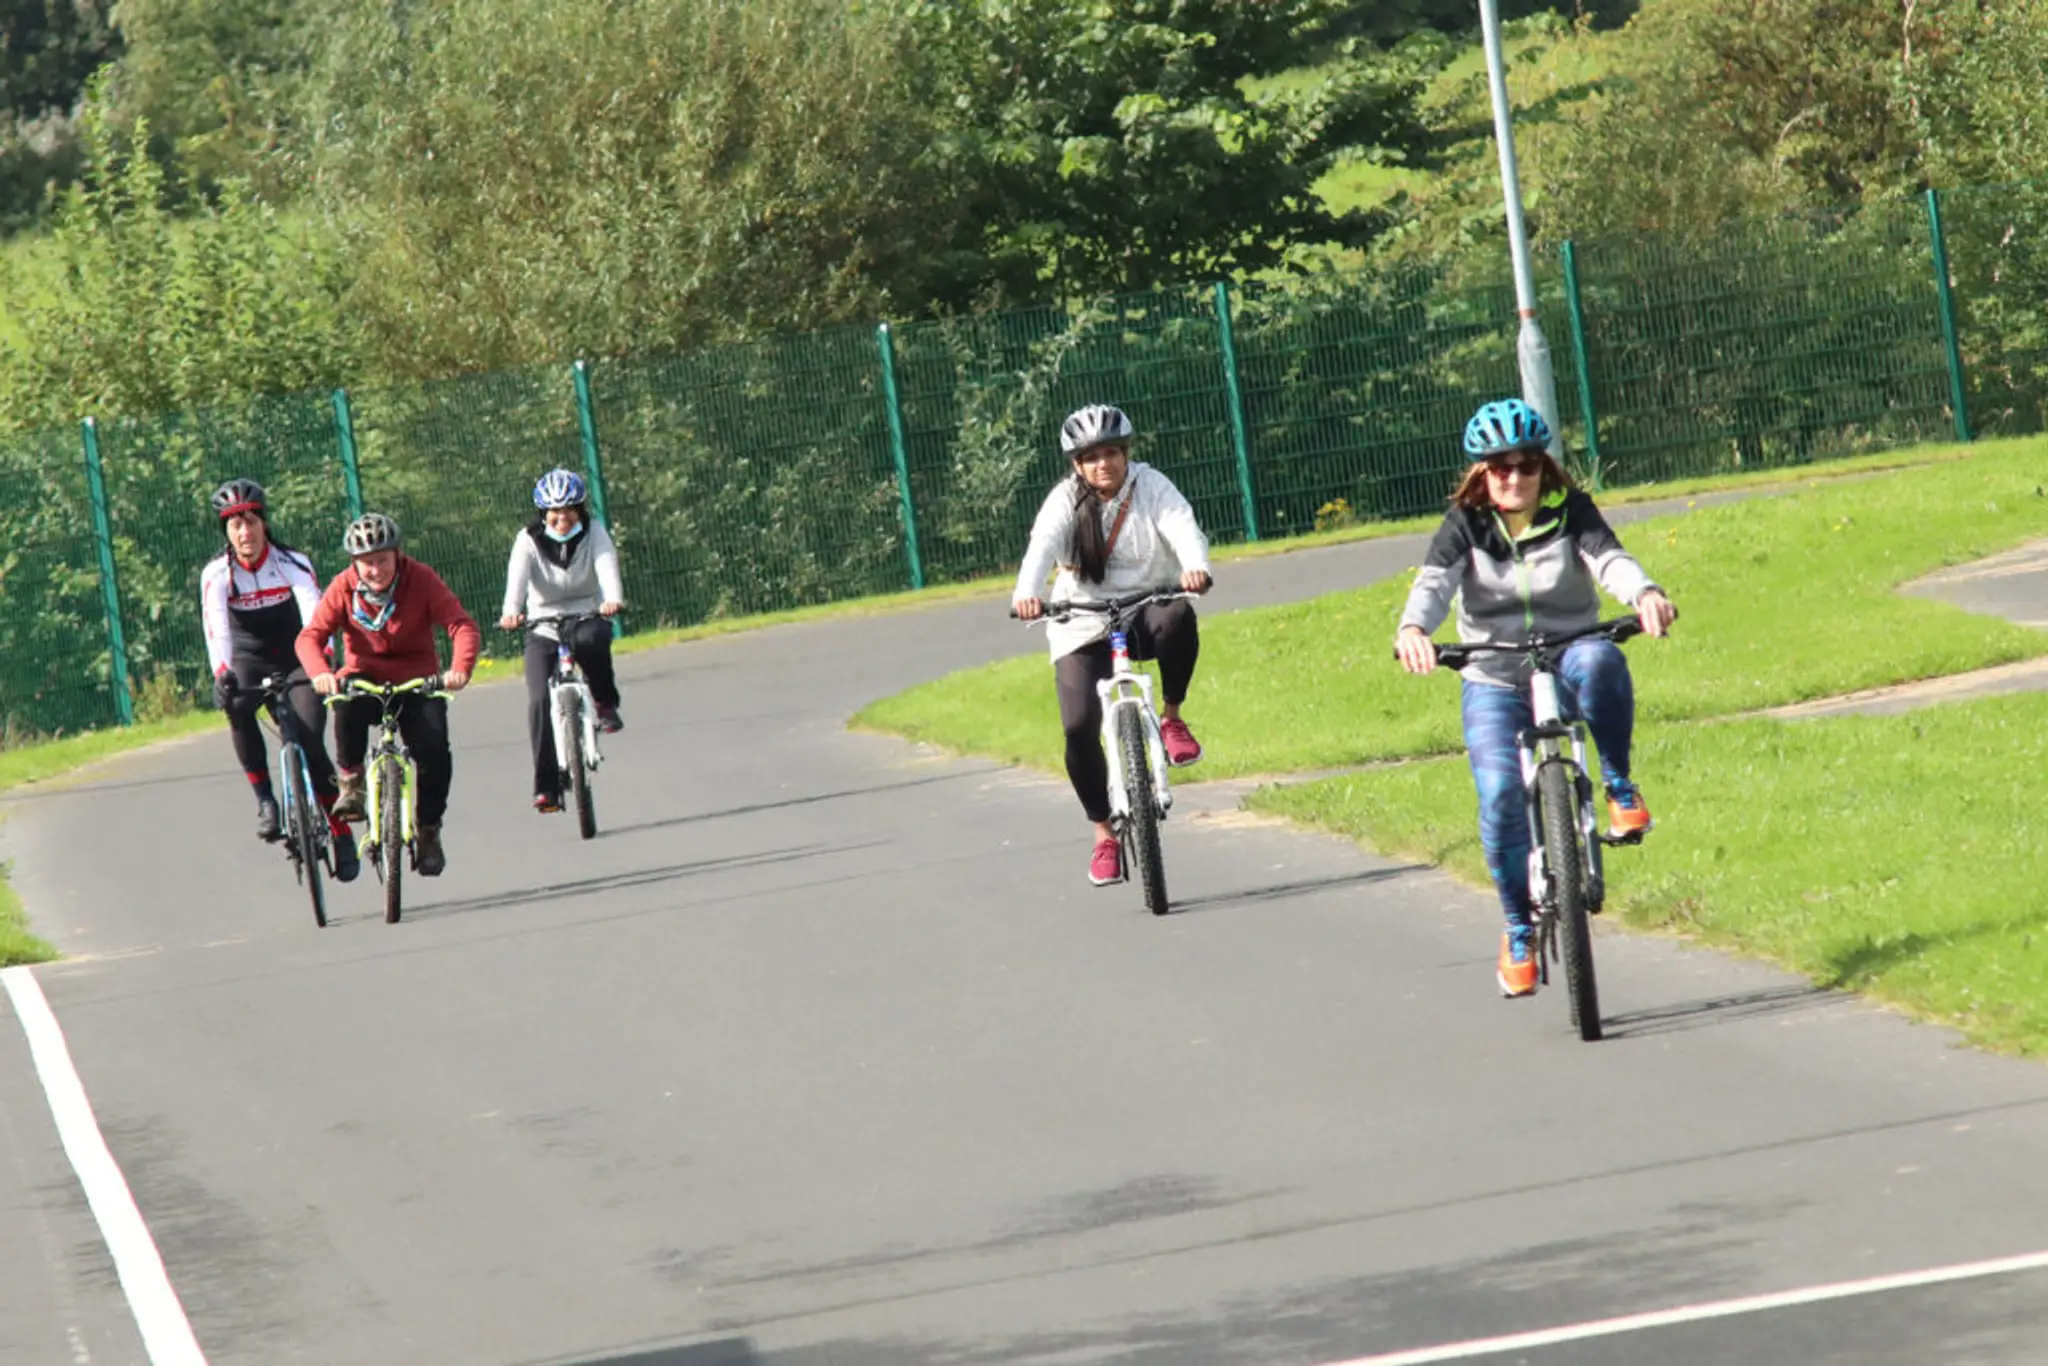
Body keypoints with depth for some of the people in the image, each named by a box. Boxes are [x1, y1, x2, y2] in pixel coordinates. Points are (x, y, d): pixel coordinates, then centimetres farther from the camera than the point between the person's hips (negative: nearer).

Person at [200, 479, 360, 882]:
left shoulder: (292, 563, -14)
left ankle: (342, 833, -2)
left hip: (295, 660, -1)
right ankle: (265, 799, -23)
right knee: (237, 706, -34)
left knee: (310, 741, -18)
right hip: (249, 662, 1)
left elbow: (314, 614, -29)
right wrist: (221, 674, -45)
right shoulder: (217, 573, -12)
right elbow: (215, 626, -27)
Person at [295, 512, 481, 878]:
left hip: (417, 682, 0)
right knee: (348, 705, -36)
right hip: (366, 678, 0)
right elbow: (311, 636, -18)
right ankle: (351, 784, -13)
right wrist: (320, 672, -41)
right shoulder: (343, 588, -9)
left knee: (434, 749, -23)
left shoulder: (421, 580, -12)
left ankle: (428, 830, 0)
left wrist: (461, 668, -41)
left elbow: (463, 626, -20)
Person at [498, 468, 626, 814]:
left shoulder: (594, 534, -5)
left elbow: (607, 567, -23)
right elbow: (517, 576, -24)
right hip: (543, 628, 0)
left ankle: (606, 704, -11)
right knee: (539, 701, -19)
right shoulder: (528, 540, -7)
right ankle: (547, 788, -15)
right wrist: (511, 612, -45)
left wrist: (612, 600, -45)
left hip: (587, 618, 0)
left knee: (592, 639, -38)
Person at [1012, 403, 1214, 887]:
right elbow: (1042, 545, -26)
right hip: (1083, 625, 0)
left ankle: (1172, 719, -12)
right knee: (1079, 728, -14)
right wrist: (1026, 593, -47)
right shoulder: (1066, 500, -8)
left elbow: (1183, 528, -25)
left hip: (1146, 610, 0)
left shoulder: (1150, 486, -7)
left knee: (1179, 617, -36)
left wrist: (1196, 567, -48)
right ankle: (1104, 835, 5)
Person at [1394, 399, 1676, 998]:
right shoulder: (1466, 525, -2)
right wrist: (1412, 628, -42)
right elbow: (1433, 581, -18)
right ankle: (1518, 927, -1)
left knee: (1601, 659, -37)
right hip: (1495, 683, 1)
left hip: (1566, 667, -1)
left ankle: (1619, 784, -17)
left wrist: (1645, 593, -43)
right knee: (1500, 795, -21)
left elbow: (1609, 557, -19)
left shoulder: (1570, 512, -1)